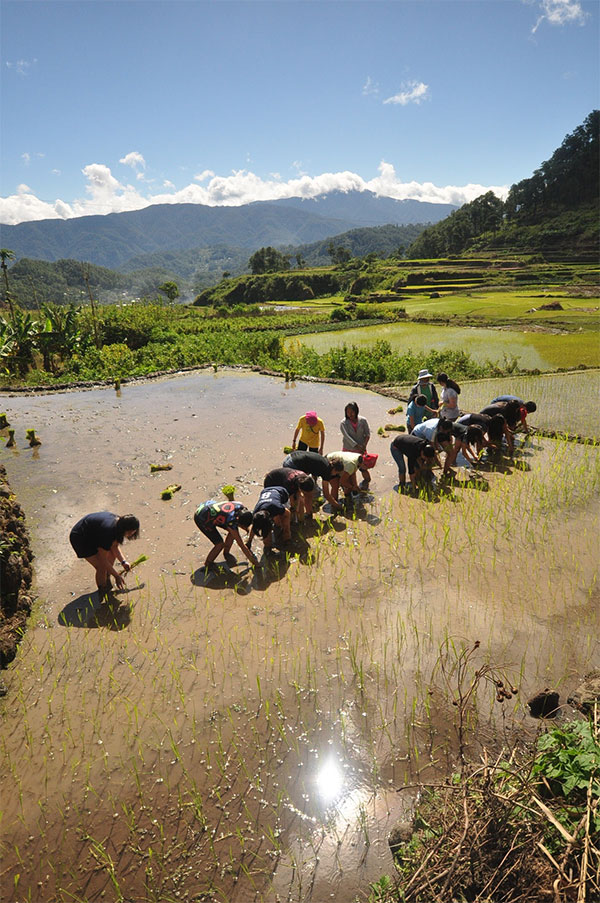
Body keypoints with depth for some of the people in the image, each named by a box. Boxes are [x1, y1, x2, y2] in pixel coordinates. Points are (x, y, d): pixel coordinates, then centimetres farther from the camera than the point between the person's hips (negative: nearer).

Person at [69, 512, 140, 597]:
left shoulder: (118, 522, -13)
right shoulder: (108, 532, -37)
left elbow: (115, 546, 2)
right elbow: (103, 560, -26)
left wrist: (123, 561, -11)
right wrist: (117, 576, -18)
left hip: (93, 534, 9)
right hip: (80, 538, -9)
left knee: (112, 555, 10)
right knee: (102, 567, -10)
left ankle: (107, 584, 27)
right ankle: (102, 594, 11)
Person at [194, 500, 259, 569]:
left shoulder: (241, 507, -18)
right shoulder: (231, 521, -34)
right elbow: (241, 545, -25)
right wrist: (253, 561, -17)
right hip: (202, 518, -8)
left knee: (232, 531, 1)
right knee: (220, 544, -10)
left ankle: (226, 553, 24)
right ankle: (207, 567, 11)